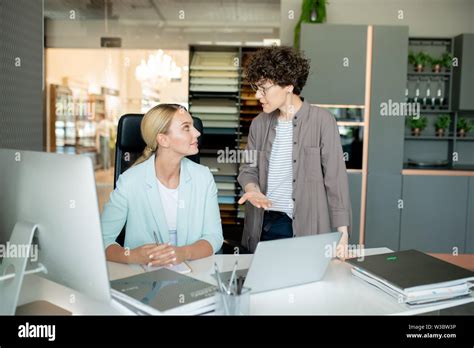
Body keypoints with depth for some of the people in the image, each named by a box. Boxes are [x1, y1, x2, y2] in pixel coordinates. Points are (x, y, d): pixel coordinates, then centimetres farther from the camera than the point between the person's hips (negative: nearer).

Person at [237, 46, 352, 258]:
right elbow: (248, 168, 11)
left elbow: (335, 179, -9)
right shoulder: (259, 124, 7)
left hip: (307, 227, -4)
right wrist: (252, 189, -12)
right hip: (263, 225, 4)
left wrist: (342, 231, -13)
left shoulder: (322, 121, -7)